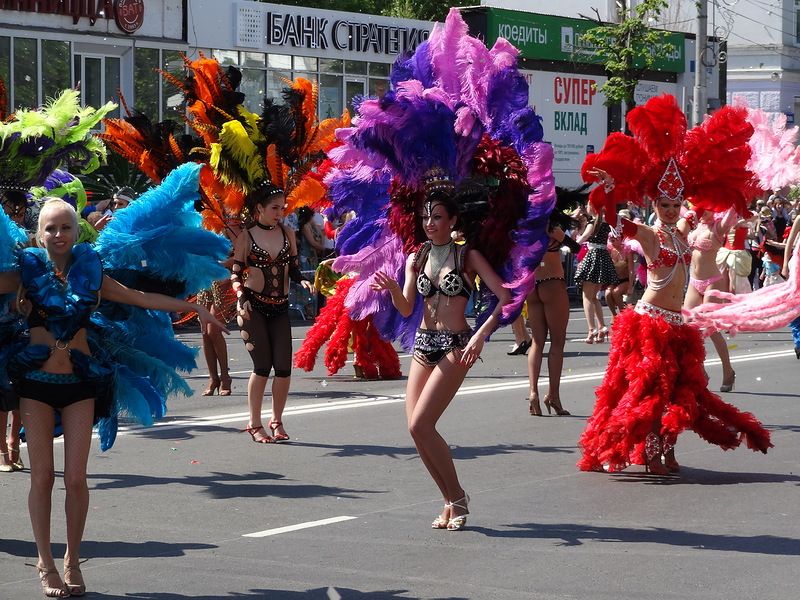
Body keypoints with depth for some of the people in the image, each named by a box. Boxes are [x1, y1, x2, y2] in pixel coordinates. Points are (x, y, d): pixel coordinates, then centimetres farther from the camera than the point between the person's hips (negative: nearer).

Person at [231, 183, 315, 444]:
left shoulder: (287, 233, 9)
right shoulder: (246, 237, 0)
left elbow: (293, 269, 14)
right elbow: (235, 274, 2)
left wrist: (303, 281, -7)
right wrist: (242, 297, -14)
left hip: (280, 308, 3)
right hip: (253, 306, -3)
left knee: (284, 366, -5)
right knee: (262, 366, -8)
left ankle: (277, 421, 12)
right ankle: (255, 424, 4)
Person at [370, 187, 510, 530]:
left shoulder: (467, 256, -2)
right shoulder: (416, 259, 11)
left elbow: (505, 296, -8)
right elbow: (406, 309, 4)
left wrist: (481, 334, -18)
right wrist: (392, 288, -17)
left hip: (455, 346, -6)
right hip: (423, 344, 6)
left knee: (420, 424, -16)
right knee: (416, 427, -4)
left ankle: (457, 497, -2)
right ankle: (452, 501, 10)